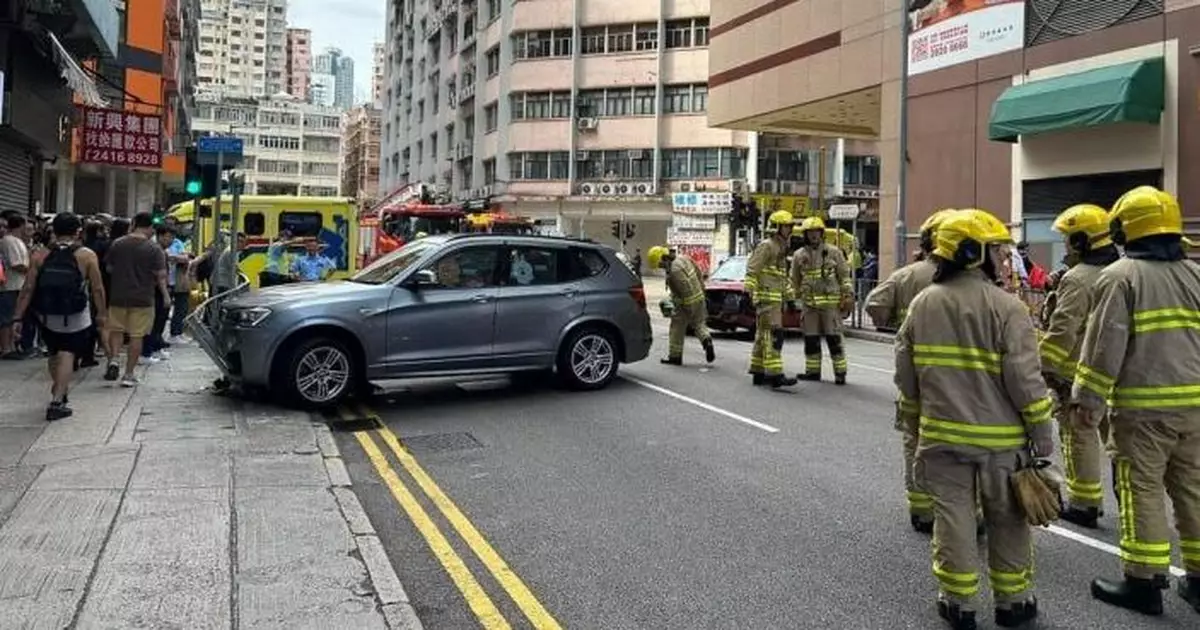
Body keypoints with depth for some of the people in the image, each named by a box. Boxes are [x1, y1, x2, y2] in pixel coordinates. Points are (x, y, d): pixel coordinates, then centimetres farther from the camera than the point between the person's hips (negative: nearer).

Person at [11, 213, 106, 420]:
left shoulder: (41, 256, -2)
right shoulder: (87, 256, -9)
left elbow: (27, 289, -3)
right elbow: (97, 289, -8)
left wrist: (18, 318, 1)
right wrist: (101, 313, 4)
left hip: (46, 315, 4)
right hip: (75, 317, -4)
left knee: (54, 353, 22)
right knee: (67, 355, 0)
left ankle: (59, 390, 41)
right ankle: (56, 402, -9)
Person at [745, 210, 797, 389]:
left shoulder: (781, 249, 22)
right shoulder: (766, 246, -9)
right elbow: (751, 270, -16)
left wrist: (789, 298, 26)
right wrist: (749, 292, -23)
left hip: (776, 299, 10)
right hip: (766, 297, -10)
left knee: (763, 335, 10)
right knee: (774, 335, -16)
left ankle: (759, 373, 14)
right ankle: (775, 374, -22)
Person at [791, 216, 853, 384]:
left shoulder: (834, 252, 2)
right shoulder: (799, 255, 9)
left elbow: (845, 276, 3)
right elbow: (795, 280, 18)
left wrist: (848, 297, -3)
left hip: (831, 303, -3)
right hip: (809, 304, 3)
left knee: (834, 338, -4)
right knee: (811, 339, 8)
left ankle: (840, 372, 2)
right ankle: (813, 371, 19)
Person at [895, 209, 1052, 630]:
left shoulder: (922, 304, 2)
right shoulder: (1005, 306, -13)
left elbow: (906, 375, 7)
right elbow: (1025, 379, -14)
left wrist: (916, 421, 19)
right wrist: (1043, 436, -5)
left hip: (942, 434, 3)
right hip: (999, 436, -3)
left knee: (953, 515, 9)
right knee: (1006, 519, 13)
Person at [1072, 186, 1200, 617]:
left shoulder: (1121, 276, -9)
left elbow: (1105, 344, -13)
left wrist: (1087, 398, -8)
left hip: (1143, 405, -6)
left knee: (1143, 492, 1)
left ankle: (1144, 582, 6)